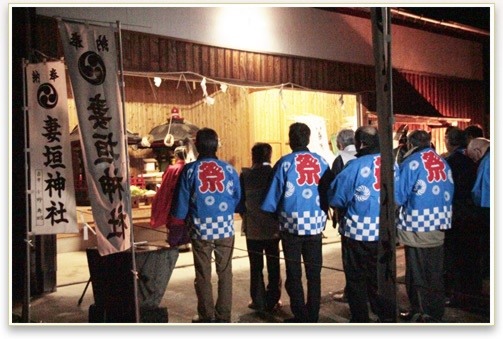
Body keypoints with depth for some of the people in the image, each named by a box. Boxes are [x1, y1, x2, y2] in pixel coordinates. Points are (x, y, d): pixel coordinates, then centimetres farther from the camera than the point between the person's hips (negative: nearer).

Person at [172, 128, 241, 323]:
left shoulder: (189, 170, -3)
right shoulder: (228, 169, -1)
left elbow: (181, 203, 2)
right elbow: (238, 199, 7)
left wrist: (183, 220, 18)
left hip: (200, 229, -1)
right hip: (225, 228, 1)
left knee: (203, 275, 10)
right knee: (225, 272, 10)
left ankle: (207, 316, 17)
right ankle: (223, 316, 16)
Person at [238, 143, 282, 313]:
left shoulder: (245, 174, -6)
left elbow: (240, 200, -2)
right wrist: (279, 217, 11)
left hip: (252, 228, 0)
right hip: (273, 227, 1)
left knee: (256, 266, 9)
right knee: (273, 265, 10)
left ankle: (258, 301, 13)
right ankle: (272, 300, 16)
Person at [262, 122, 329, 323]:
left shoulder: (284, 163, -9)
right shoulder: (321, 162, 0)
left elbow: (273, 197, -6)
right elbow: (329, 193, 7)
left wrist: (274, 214, 10)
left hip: (292, 225, -3)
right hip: (315, 224, 3)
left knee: (294, 273, 8)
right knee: (314, 272, 13)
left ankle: (300, 317, 12)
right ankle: (313, 316, 19)